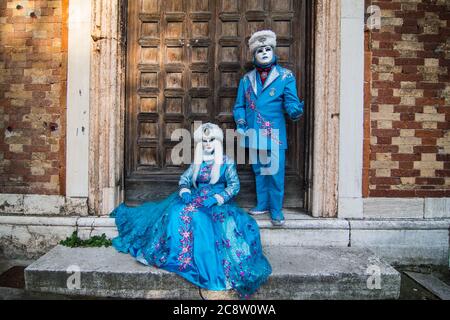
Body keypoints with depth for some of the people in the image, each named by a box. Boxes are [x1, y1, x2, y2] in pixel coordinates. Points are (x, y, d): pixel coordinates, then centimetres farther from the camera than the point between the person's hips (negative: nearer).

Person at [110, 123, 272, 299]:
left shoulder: (226, 162, 1)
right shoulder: (197, 161, 13)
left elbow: (234, 185, -7)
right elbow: (184, 180, 10)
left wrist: (215, 199, -20)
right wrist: (184, 192, -13)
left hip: (218, 203, -4)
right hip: (196, 199, 4)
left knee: (199, 218, -33)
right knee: (177, 212, -25)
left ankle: (206, 268, -22)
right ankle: (178, 256, -19)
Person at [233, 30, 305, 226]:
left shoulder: (285, 76, 2)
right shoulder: (247, 79, 12)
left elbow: (291, 102, -6)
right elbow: (239, 106, 14)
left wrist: (296, 110, -29)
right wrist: (240, 124, -1)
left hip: (275, 134, -3)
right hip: (254, 134, 4)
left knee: (275, 173, -3)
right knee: (259, 171, 14)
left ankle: (276, 209, 13)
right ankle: (262, 204, 29)